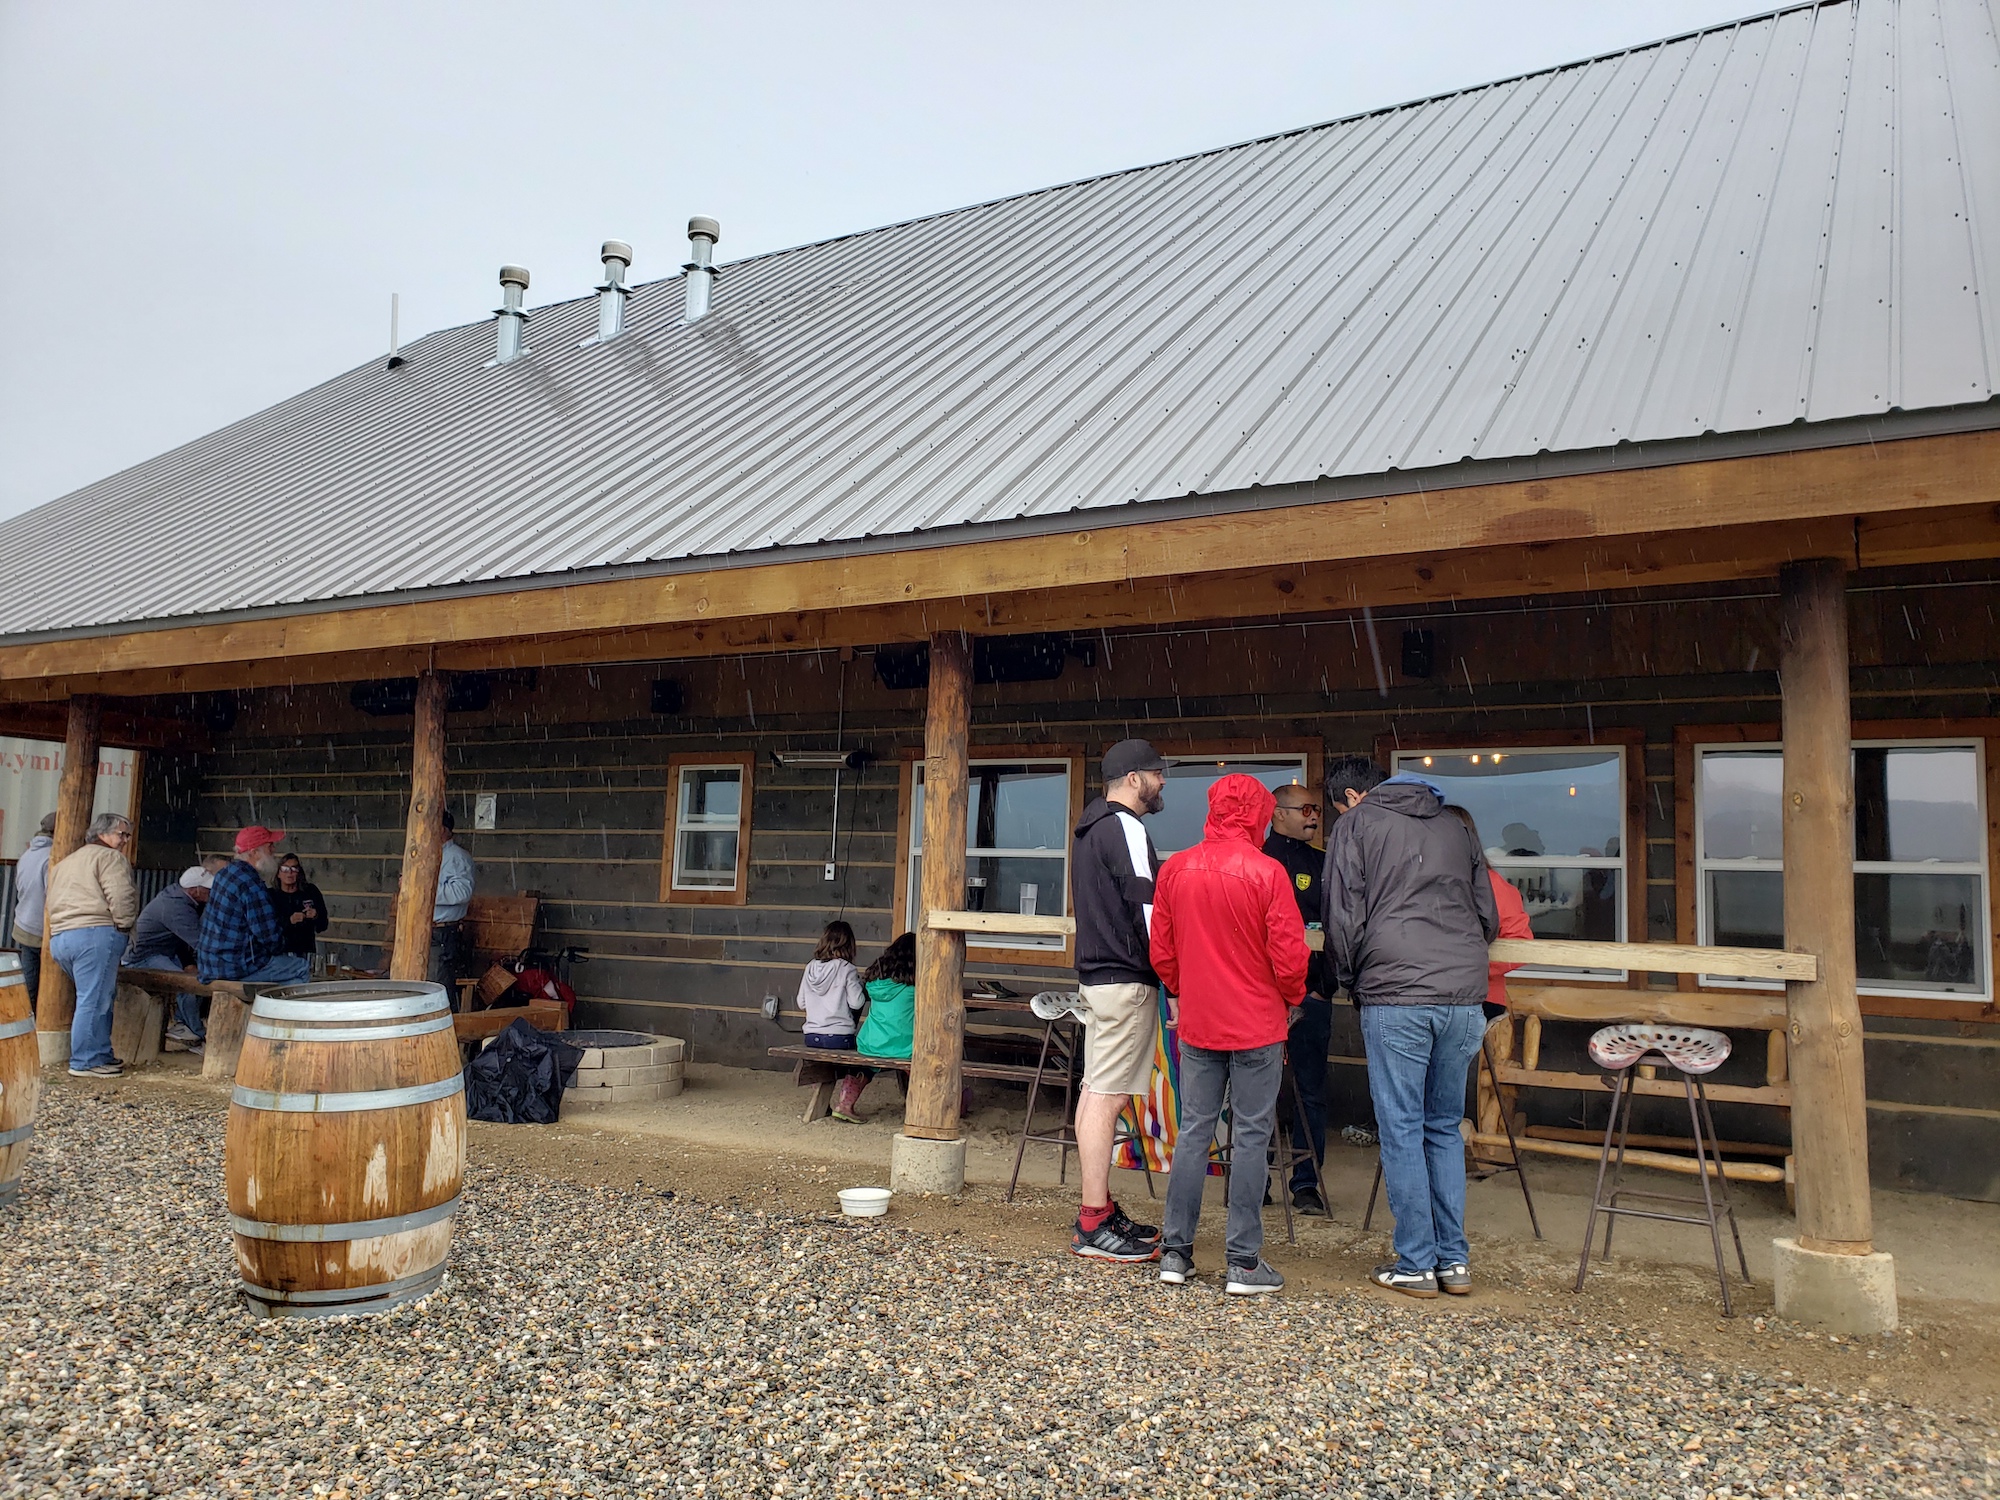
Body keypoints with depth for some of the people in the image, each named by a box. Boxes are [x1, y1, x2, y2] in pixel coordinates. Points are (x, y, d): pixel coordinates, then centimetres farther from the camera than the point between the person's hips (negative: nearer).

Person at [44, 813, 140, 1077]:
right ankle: (84, 1062, -6)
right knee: (93, 1000, -7)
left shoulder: (65, 862, 28)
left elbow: (51, 906, 26)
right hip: (95, 934, -9)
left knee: (101, 997, 17)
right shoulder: (109, 857, -1)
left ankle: (101, 1055, 19)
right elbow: (120, 897, -13)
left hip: (59, 936, 9)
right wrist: (125, 925, 1)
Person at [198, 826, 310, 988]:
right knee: (300, 968, -1)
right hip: (236, 970, -10)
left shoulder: (224, 873, 10)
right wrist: (279, 948, 3)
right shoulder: (251, 885, -21)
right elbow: (271, 937, -18)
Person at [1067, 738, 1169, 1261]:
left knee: (1095, 1092, 11)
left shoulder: (1091, 829, 18)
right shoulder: (1126, 828, -12)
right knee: (1108, 1096, -9)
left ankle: (1099, 1209, 19)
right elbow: (1147, 912, -18)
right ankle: (1093, 1226, -6)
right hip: (1125, 979, -10)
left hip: (1096, 974, 10)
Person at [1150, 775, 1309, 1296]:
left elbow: (1161, 951, 7)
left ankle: (1175, 1252, 16)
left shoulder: (1174, 869, 1)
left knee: (1193, 1131, 11)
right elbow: (1289, 956, -11)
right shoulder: (1267, 872, -13)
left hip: (1197, 1023, 4)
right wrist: (1291, 1001, 7)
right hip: (1257, 1025, -4)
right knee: (1251, 1138, 3)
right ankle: (1244, 1263, 8)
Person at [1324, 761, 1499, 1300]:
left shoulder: (1355, 823, 7)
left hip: (1395, 996, -5)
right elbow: (1488, 918, 21)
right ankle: (1454, 1260, 18)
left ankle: (1416, 1264, 7)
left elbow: (1345, 915, 0)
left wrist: (1350, 979, 14)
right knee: (1446, 1128, 15)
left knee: (1402, 1130, 3)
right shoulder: (1456, 828, 21)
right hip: (1464, 997, 5)